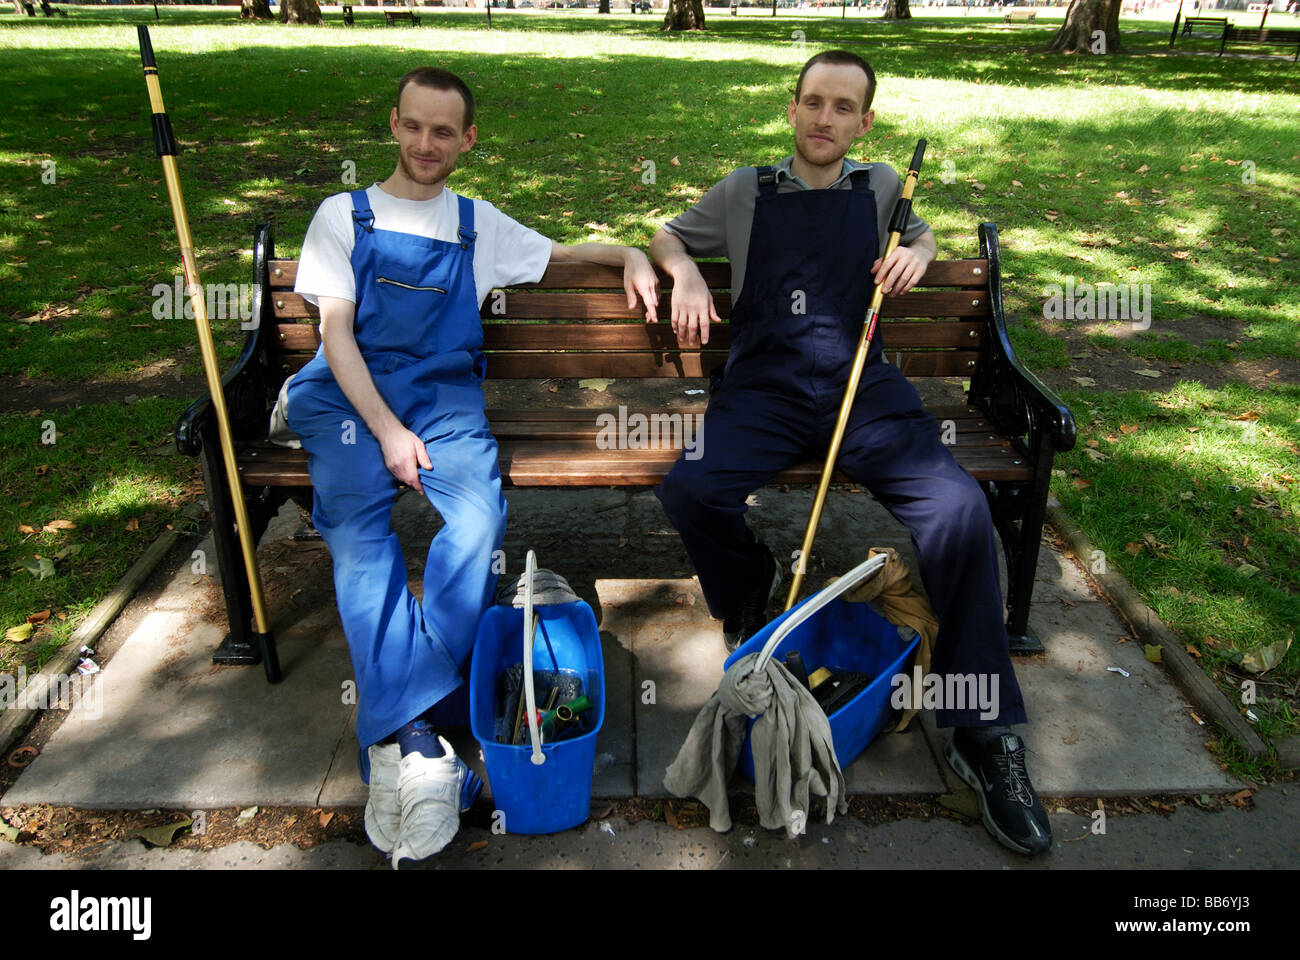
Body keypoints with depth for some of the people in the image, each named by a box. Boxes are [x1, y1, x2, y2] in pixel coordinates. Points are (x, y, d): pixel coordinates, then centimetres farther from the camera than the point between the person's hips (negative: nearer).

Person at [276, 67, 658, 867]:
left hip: (446, 396, 1)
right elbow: (336, 332, 4)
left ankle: (397, 734, -31)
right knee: (359, 528, -32)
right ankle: (418, 736, -37)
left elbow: (564, 253, 33)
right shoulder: (344, 216, 15)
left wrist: (630, 254, 10)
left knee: (479, 514, -32)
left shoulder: (480, 225, 23)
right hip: (351, 397, -1)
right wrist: (388, 430, -11)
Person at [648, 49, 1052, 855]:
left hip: (864, 386, 1)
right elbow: (668, 237, 25)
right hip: (763, 388, 0)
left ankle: (988, 735, -11)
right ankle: (748, 587, 9)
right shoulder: (747, 191, 14)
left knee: (960, 508, -25)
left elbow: (921, 234, 36)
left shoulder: (881, 186, 17)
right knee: (689, 490, -30)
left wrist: (918, 252, 11)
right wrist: (686, 273, 1)